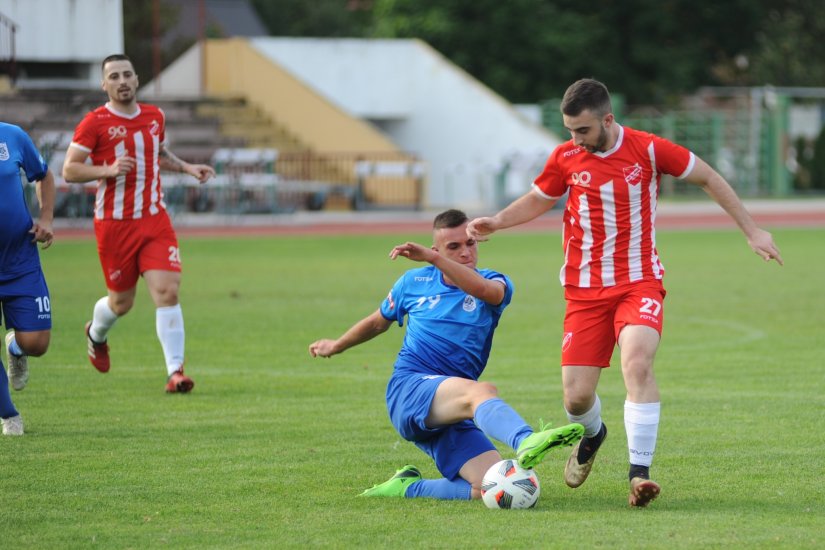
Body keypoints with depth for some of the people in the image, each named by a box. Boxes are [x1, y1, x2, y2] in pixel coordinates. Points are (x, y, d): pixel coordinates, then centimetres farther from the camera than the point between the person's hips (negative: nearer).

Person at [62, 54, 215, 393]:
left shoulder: (154, 117, 9)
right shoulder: (94, 123, -8)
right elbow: (69, 170, -9)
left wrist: (187, 168, 11)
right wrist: (107, 170, -23)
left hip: (154, 219, 3)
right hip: (114, 224, -3)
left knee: (167, 292, -13)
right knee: (122, 302, 9)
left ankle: (175, 371, -13)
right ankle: (96, 334, 45)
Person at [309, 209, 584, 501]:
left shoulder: (495, 284, 8)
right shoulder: (414, 282, 13)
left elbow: (484, 290, -20)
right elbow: (378, 322, 33)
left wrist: (431, 257, -30)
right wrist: (336, 346, 49)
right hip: (409, 388, -3)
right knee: (481, 391, -36)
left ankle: (409, 487, 1)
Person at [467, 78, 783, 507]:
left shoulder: (648, 150, -8)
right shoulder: (566, 158, -1)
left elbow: (708, 178, 5)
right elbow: (538, 200, 18)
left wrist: (752, 231, 6)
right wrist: (497, 222, -1)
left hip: (639, 283, -2)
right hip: (585, 290, 2)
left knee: (638, 361, -30)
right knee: (576, 396, -4)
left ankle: (639, 472, -26)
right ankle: (592, 436, 34)